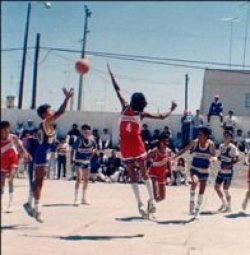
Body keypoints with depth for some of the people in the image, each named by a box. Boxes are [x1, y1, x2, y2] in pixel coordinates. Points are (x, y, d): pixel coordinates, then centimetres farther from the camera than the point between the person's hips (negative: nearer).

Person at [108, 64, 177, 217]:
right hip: (137, 146, -1)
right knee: (145, 174, 12)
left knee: (133, 176, 2)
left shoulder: (125, 108, 8)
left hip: (125, 147, 2)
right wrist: (172, 110, 22)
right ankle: (152, 200, 9)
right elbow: (162, 117, 6)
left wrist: (111, 75, 25)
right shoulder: (142, 114, 3)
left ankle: (140, 204, -7)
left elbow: (118, 90, 16)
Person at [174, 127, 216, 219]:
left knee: (201, 191, 6)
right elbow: (184, 150, -1)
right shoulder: (195, 142, -8)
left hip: (204, 171, 1)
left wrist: (213, 158, -21)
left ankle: (197, 211, 23)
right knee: (195, 182, -32)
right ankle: (192, 201, -13)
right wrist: (174, 157, -9)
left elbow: (214, 156, 3)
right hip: (194, 168, -1)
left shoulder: (211, 144, -8)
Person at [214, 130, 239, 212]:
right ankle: (224, 203, 28)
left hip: (228, 171, -7)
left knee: (225, 189, -4)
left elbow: (236, 159, -20)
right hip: (221, 171, 7)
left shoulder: (232, 147, -15)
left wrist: (229, 165, -29)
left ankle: (229, 207, 13)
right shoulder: (221, 146, 8)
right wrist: (217, 158, -1)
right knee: (216, 187, 10)